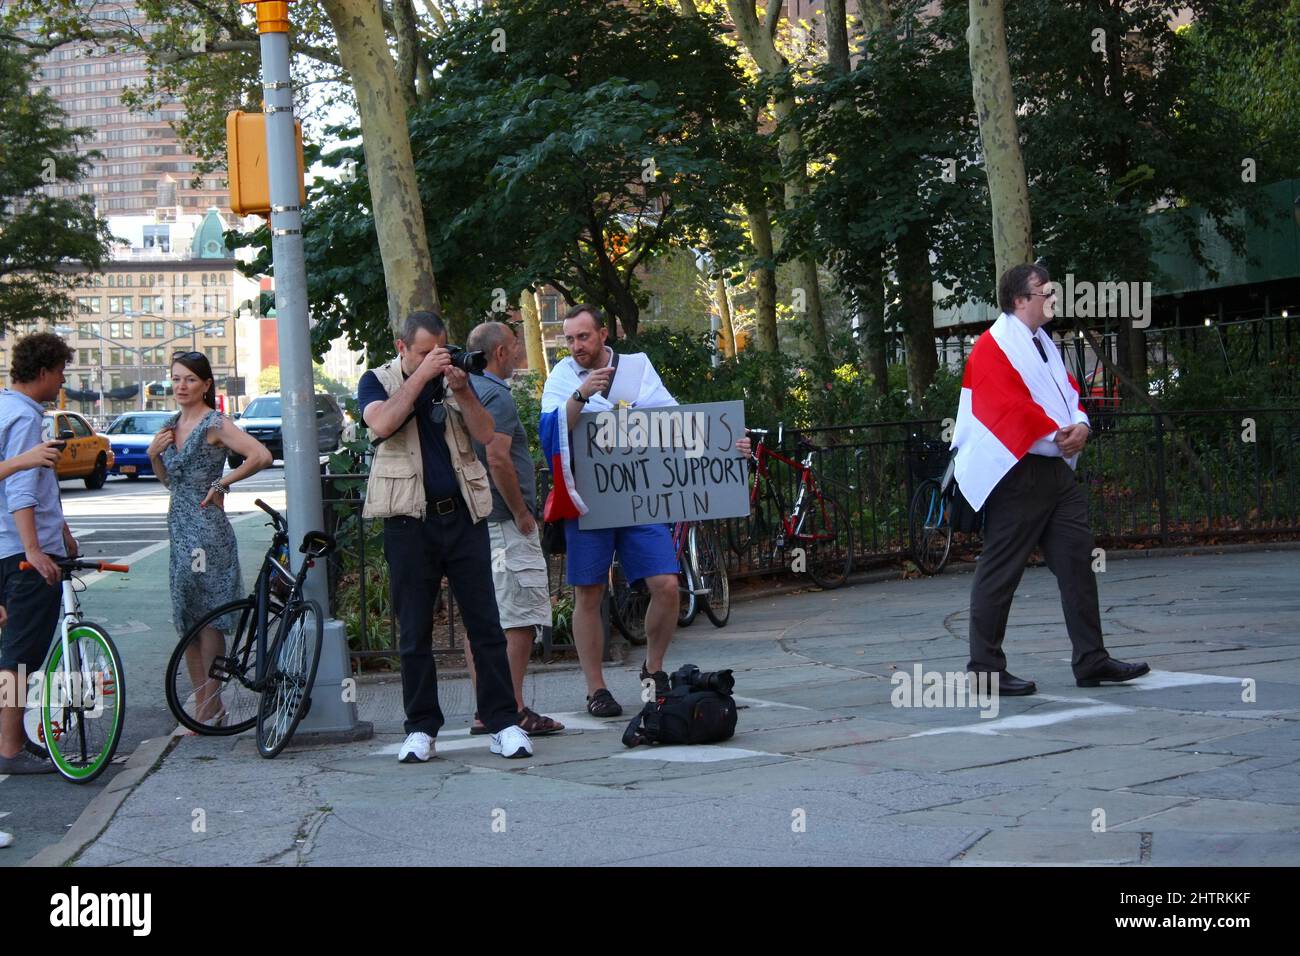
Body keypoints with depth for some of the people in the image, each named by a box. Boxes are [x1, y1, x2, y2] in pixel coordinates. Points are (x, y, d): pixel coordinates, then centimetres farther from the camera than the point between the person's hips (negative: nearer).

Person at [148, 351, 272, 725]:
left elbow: (261, 456, -22)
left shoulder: (215, 424, -10)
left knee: (208, 618, -5)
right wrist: (154, 454, 4)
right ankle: (203, 704, 17)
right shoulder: (172, 425, 14)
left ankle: (211, 707, 0)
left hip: (206, 528, -8)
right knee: (187, 618, 10)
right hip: (179, 526, 8)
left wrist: (221, 484, -15)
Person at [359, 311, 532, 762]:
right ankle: (421, 728, 11)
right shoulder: (378, 381, 5)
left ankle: (503, 723, 3)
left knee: (485, 623, 0)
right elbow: (382, 424, -16)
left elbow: (485, 434, 1)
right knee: (414, 632, 3)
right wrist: (422, 375, -17)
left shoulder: (455, 379, 13)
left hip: (463, 513, 2)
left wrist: (461, 389, -12)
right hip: (410, 519, -2)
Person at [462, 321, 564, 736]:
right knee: (519, 619, -6)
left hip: (470, 522, 10)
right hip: (503, 524, -10)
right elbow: (497, 458, -23)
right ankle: (514, 710, -8)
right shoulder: (496, 396, -13)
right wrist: (521, 513, -15)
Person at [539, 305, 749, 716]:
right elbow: (553, 430, -13)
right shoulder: (563, 377, 3)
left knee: (666, 586, -7)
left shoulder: (638, 369, 6)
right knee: (588, 598, 2)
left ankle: (653, 669, 15)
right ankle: (595, 690, 13)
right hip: (587, 502, -1)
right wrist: (580, 396, -29)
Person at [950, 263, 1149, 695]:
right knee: (1000, 571, -3)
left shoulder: (1043, 343, 17)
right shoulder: (992, 348, -11)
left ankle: (1091, 660, 11)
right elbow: (1013, 407, -18)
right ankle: (985, 669, 3)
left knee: (1077, 562, 7)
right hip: (1016, 474, -9)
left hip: (1055, 469, 9)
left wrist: (1080, 425, -5)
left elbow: (1068, 389, 15)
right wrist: (1057, 436, -14)